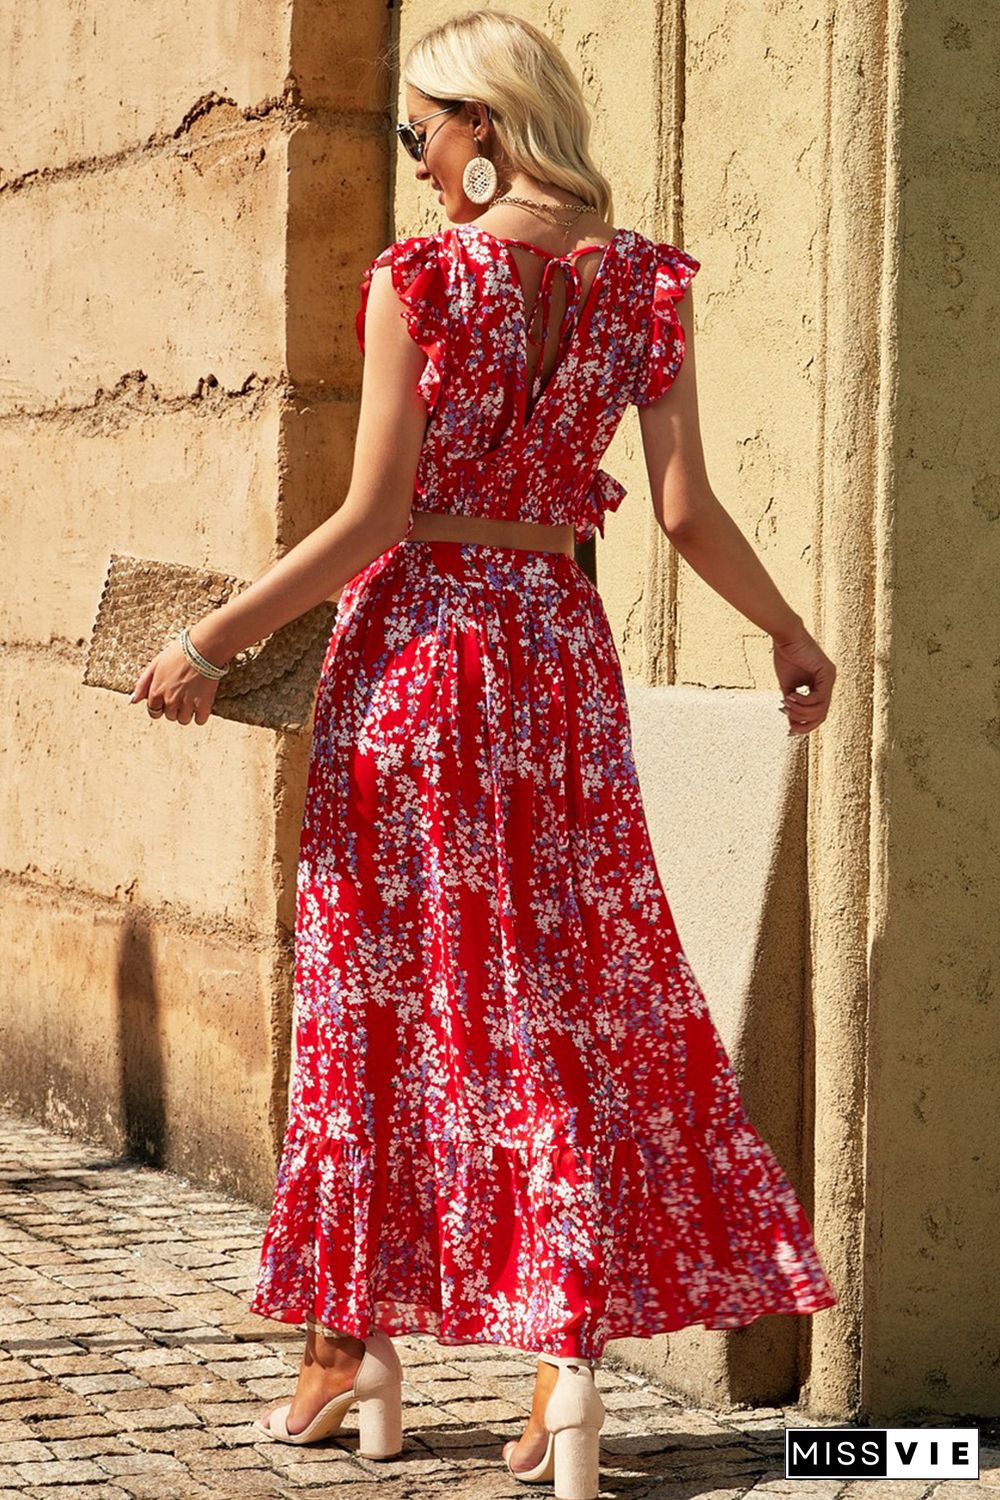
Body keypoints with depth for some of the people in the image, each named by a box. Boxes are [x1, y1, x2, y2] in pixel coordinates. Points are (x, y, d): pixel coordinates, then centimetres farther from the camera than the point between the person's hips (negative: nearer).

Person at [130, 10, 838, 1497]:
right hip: (557, 651, 3)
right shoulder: (645, 282, 0)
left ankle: (354, 1346, 17)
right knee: (574, 1007, 7)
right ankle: (570, 1347, -1)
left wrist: (214, 638, -5)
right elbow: (688, 510, -1)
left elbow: (371, 519, -12)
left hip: (413, 645, -3)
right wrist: (793, 635, 14)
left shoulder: (419, 277, -10)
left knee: (379, 994, 8)